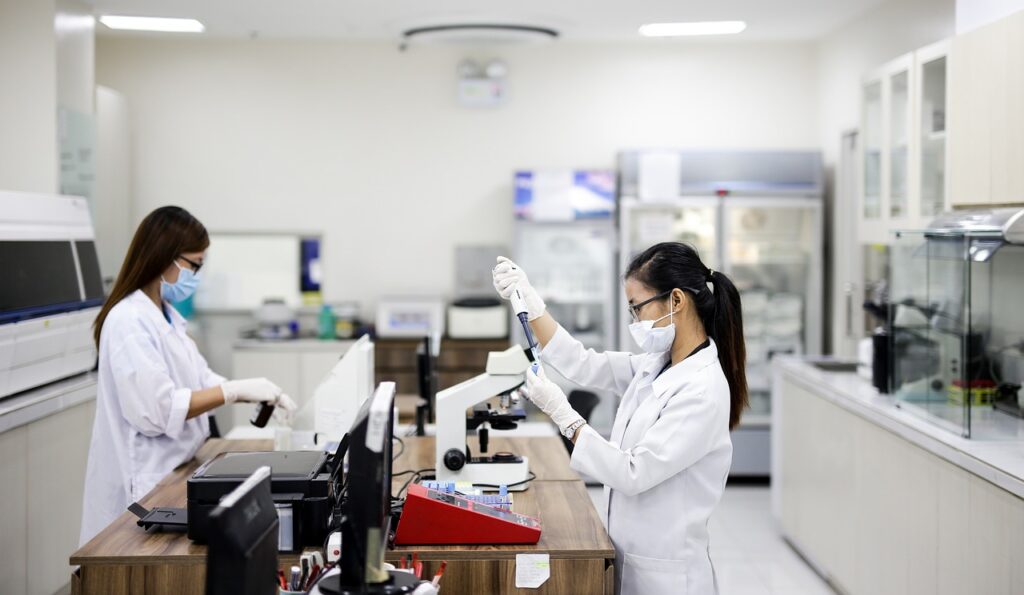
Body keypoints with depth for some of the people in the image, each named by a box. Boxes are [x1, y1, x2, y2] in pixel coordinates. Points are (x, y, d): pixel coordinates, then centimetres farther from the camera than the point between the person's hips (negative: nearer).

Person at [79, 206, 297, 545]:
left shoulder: (167, 315, 11)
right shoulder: (129, 322, -19)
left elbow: (198, 379, 12)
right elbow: (156, 410, -24)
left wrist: (255, 395, -3)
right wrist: (236, 391, -22)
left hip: (171, 472, 9)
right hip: (143, 480, -9)